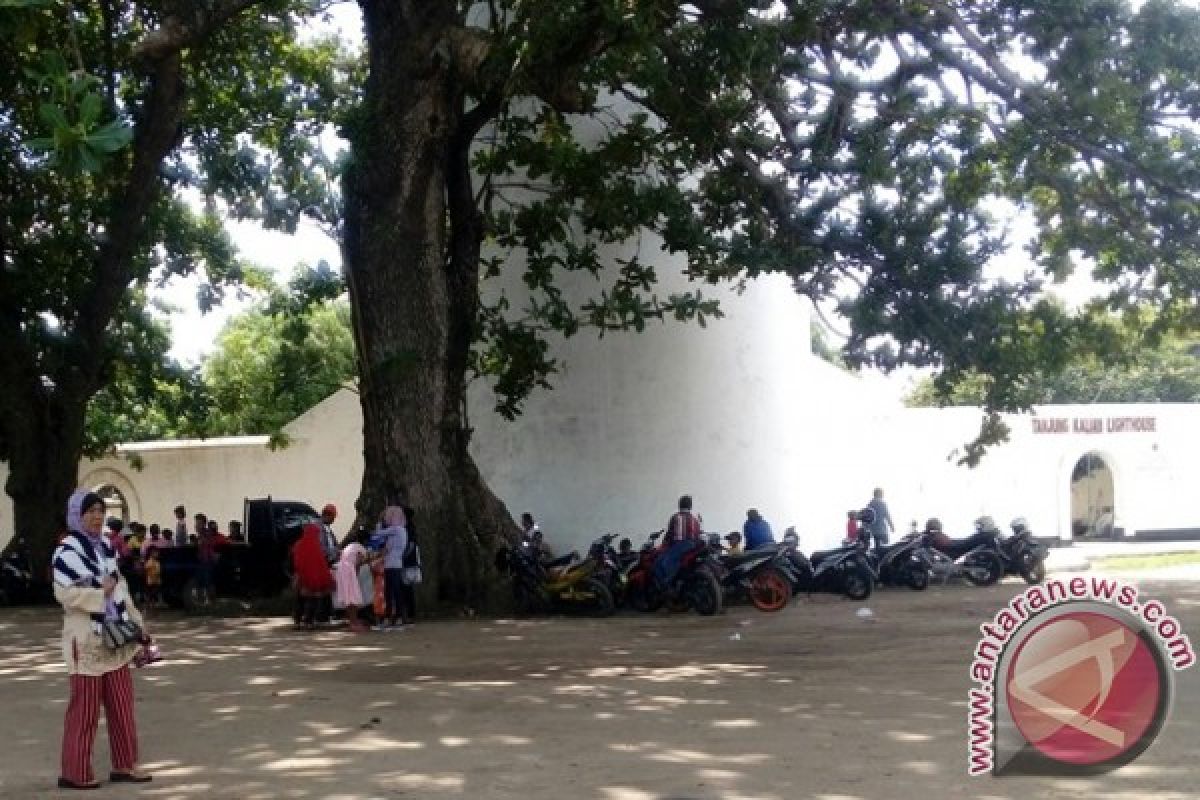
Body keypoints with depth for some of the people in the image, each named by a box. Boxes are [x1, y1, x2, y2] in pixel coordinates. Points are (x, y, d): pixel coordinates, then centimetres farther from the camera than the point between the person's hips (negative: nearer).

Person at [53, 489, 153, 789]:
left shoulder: (106, 547, 11)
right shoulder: (67, 551, -12)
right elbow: (64, 593, -22)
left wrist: (137, 624, 13)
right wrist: (100, 592, -18)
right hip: (85, 639, -7)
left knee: (121, 703, 10)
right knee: (84, 708, -1)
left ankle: (124, 765, 19)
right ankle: (73, 772, 9)